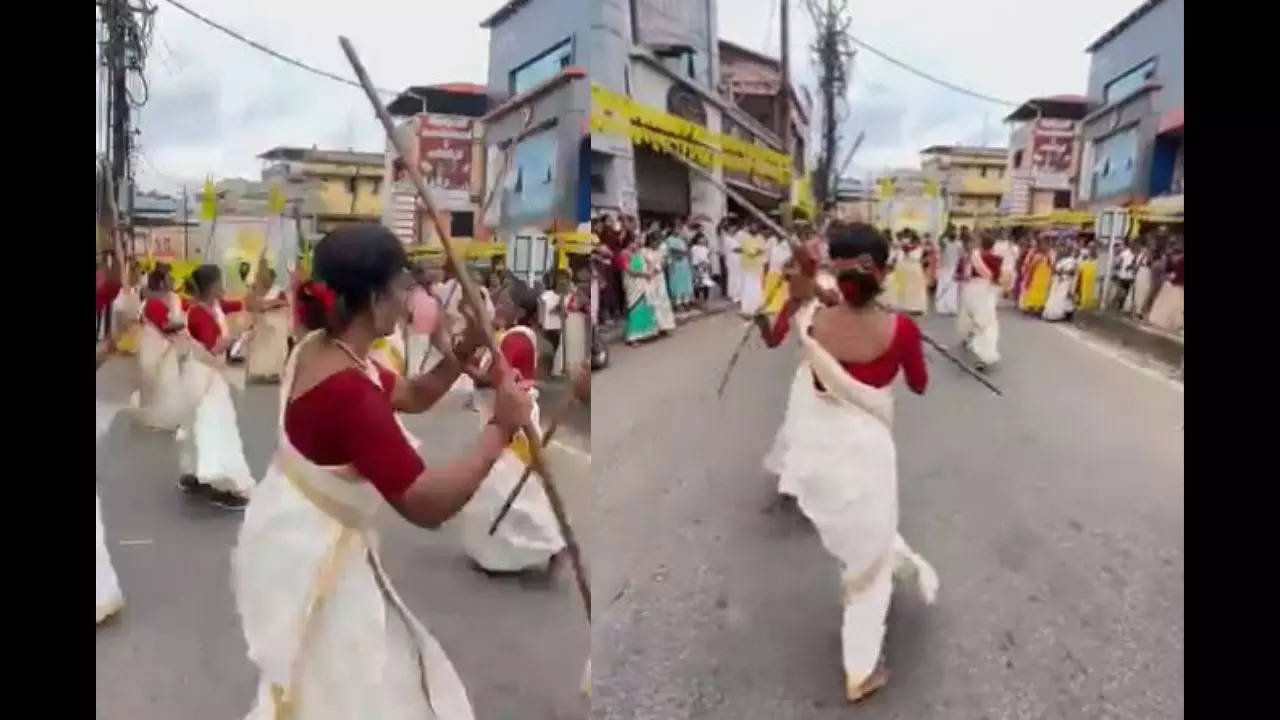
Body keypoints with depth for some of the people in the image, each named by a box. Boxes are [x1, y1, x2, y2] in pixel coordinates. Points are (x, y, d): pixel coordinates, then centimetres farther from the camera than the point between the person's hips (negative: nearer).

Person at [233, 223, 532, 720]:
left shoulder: (322, 348, -3)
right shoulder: (347, 391, -34)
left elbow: (409, 397, 10)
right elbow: (427, 505, -37)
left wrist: (460, 357, -7)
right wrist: (500, 429, -29)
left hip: (302, 539, 10)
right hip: (308, 557, -10)